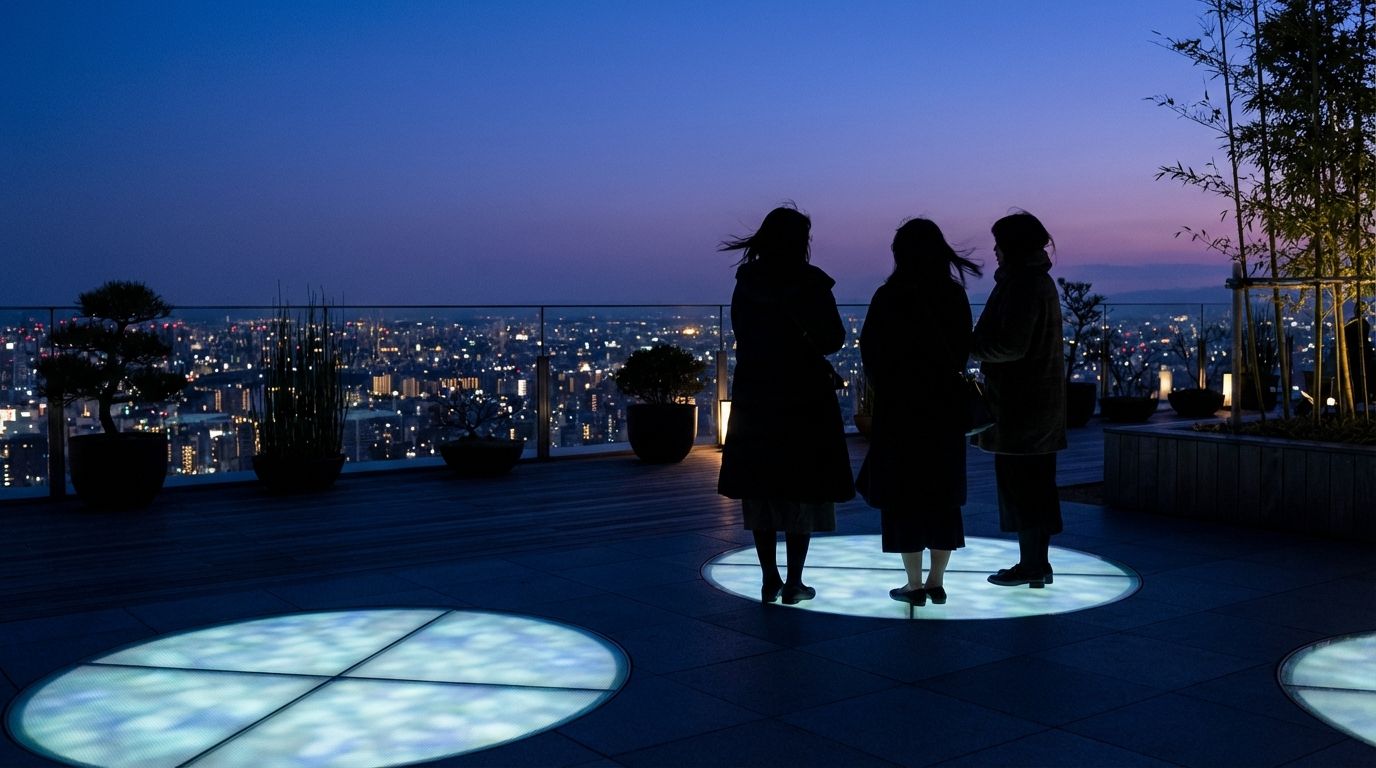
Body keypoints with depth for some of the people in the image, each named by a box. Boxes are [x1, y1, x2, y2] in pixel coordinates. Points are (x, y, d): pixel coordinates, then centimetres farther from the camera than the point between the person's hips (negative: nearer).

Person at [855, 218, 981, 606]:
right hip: (945, 404, 4)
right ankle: (937, 582, 13)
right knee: (943, 494, 11)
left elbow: (870, 350, -4)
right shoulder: (955, 296, -1)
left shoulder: (888, 297, -11)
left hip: (899, 404, -3)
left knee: (903, 492, 3)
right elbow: (963, 348, 7)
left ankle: (914, 583, 4)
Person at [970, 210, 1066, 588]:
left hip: (1020, 400, -10)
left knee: (1018, 482, -3)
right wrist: (978, 343, 14)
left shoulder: (1021, 284, -16)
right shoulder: (1039, 280, 15)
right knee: (1037, 482, 13)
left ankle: (1030, 564, 2)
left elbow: (1010, 346, -21)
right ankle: (1039, 563, 19)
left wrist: (972, 348, -8)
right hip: (1042, 397, 10)